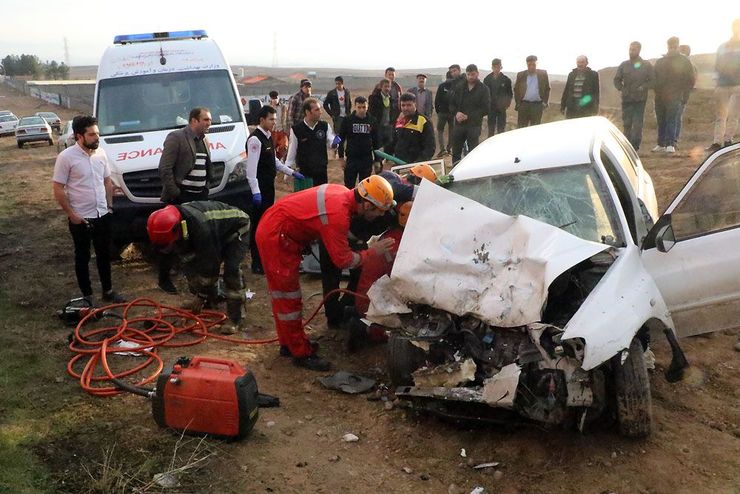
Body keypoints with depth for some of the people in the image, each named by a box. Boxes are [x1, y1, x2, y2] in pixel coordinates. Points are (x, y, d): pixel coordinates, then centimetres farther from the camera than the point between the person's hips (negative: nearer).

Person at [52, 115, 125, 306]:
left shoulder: (101, 153, 1)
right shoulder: (66, 157, -15)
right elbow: (57, 189, -12)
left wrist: (110, 205, 10)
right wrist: (71, 214, -13)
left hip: (102, 215, 5)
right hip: (81, 219, -5)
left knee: (104, 255, 15)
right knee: (82, 257, 9)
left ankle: (108, 291, 28)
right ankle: (87, 295, 19)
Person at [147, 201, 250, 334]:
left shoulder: (201, 228, -43)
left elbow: (210, 265, -33)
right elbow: (188, 258, -9)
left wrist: (201, 295, -23)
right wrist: (198, 294, -11)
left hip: (236, 229, -8)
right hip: (217, 233, 8)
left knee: (231, 270, -25)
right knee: (190, 266, 2)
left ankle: (234, 318, -19)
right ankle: (210, 301, 19)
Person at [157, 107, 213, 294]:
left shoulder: (204, 140, 13)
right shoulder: (176, 138, -10)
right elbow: (165, 168, -15)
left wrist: (206, 187, 12)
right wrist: (174, 193, -16)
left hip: (200, 198, 7)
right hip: (180, 199, -7)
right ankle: (164, 278, 12)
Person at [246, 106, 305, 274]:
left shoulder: (268, 136, 12)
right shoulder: (255, 139, -17)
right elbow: (251, 167, -22)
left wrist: (292, 172, 20)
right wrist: (256, 192, -27)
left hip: (269, 186, 10)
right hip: (260, 189, -9)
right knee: (259, 224, -4)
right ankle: (257, 263, 4)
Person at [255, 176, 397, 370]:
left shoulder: (344, 193, -4)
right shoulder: (338, 214, -29)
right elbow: (342, 259, -23)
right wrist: (372, 252, -11)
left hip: (273, 228, 10)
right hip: (275, 237, -10)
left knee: (282, 293, 20)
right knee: (289, 297, 0)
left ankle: (289, 343, 35)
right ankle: (301, 353, 12)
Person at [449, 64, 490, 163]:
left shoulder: (483, 89, 0)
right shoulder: (459, 87, 10)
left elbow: (486, 108, -6)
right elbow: (451, 104, 12)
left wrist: (468, 116, -14)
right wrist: (456, 113, -11)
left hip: (474, 125, -3)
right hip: (459, 124, 3)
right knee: (456, 152, 9)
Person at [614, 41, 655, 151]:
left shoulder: (647, 65, 4)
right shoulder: (624, 65, 8)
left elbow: (652, 81, 3)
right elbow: (616, 79, 12)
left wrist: (643, 87, -13)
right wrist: (621, 88, -5)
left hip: (640, 99, -2)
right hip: (626, 99, 2)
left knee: (637, 124, -6)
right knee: (627, 124, 4)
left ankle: (635, 145, -3)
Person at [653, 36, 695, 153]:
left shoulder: (684, 62, 5)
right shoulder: (660, 62, 15)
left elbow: (691, 80, 5)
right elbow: (655, 79, 18)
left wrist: (681, 92, -2)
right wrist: (657, 92, 6)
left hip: (674, 98, -4)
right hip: (660, 98, 4)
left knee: (671, 121, -12)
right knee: (661, 122, 6)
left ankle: (671, 145, -15)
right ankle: (661, 144, 12)